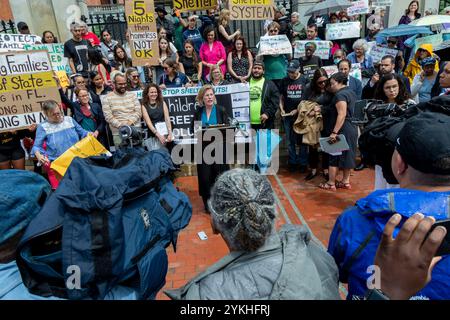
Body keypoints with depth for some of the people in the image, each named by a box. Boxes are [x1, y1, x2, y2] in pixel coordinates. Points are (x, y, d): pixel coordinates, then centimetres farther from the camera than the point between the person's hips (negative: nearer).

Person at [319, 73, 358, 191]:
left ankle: (331, 184, 6)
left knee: (335, 156, -1)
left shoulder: (340, 95, -16)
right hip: (352, 128, 10)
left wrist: (334, 132, -27)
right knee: (347, 155, 15)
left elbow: (342, 115, -25)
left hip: (343, 129, -10)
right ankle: (345, 181, 23)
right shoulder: (351, 92, 14)